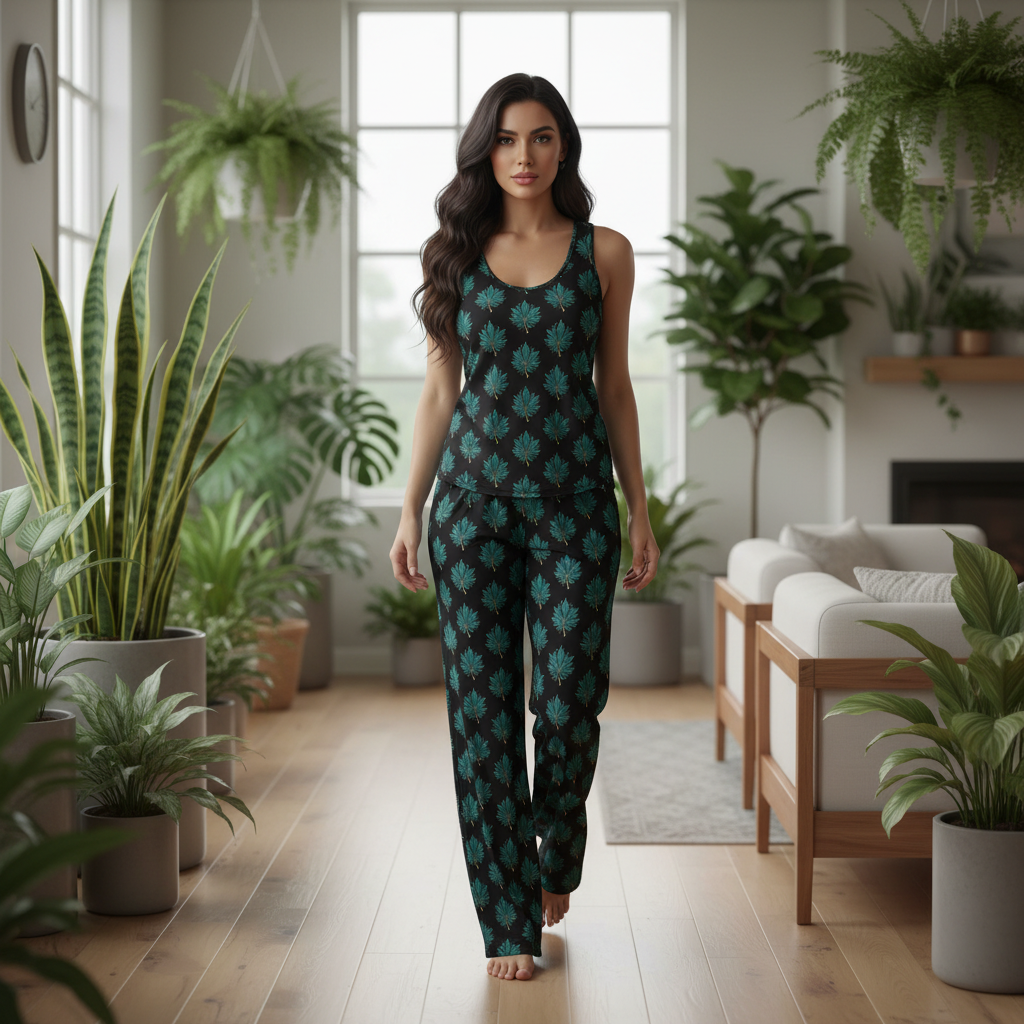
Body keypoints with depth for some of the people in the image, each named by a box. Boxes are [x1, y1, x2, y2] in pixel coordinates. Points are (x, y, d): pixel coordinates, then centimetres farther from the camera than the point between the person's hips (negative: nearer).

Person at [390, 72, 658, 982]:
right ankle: (510, 923, 10)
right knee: (484, 704, 0)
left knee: (570, 699, -2)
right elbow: (439, 393, 9)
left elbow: (614, 388, 8)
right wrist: (410, 512, 3)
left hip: (574, 497, 0)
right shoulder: (455, 254, 7)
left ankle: (556, 857, 30)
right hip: (475, 496, 1)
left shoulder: (604, 253, 5)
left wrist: (641, 514, 5)